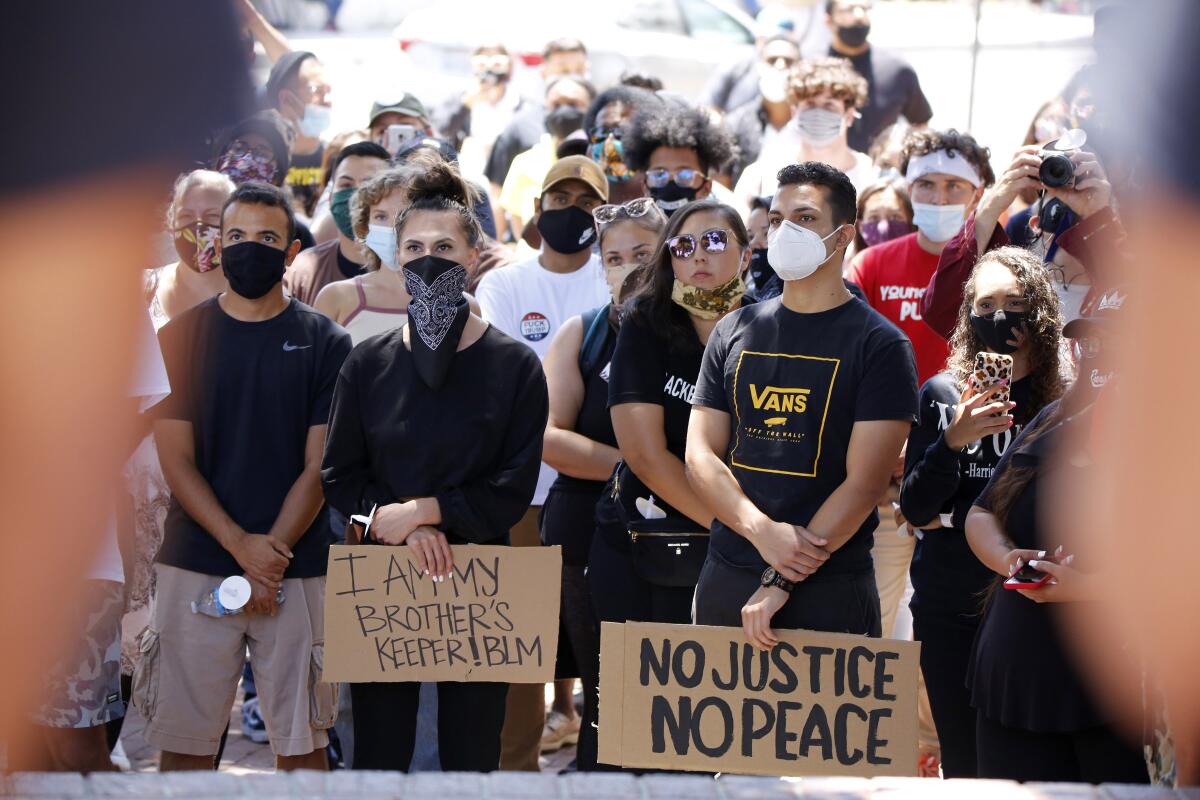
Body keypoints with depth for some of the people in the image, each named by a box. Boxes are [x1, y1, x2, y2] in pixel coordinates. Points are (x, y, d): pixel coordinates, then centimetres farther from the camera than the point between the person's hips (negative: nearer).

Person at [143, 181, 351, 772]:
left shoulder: (325, 343, 4)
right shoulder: (182, 336, 6)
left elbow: (319, 467, 1)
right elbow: (177, 461, 1)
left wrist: (270, 558, -10)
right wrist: (242, 545, -12)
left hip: (295, 569, 0)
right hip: (195, 565, 1)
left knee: (301, 743, 1)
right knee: (184, 743, 0)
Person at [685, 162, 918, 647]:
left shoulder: (879, 345, -3)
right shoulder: (734, 334, 11)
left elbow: (864, 483, -10)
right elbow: (701, 455, 5)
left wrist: (782, 581, -15)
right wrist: (764, 532, -13)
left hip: (829, 589, -4)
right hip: (725, 579, 4)